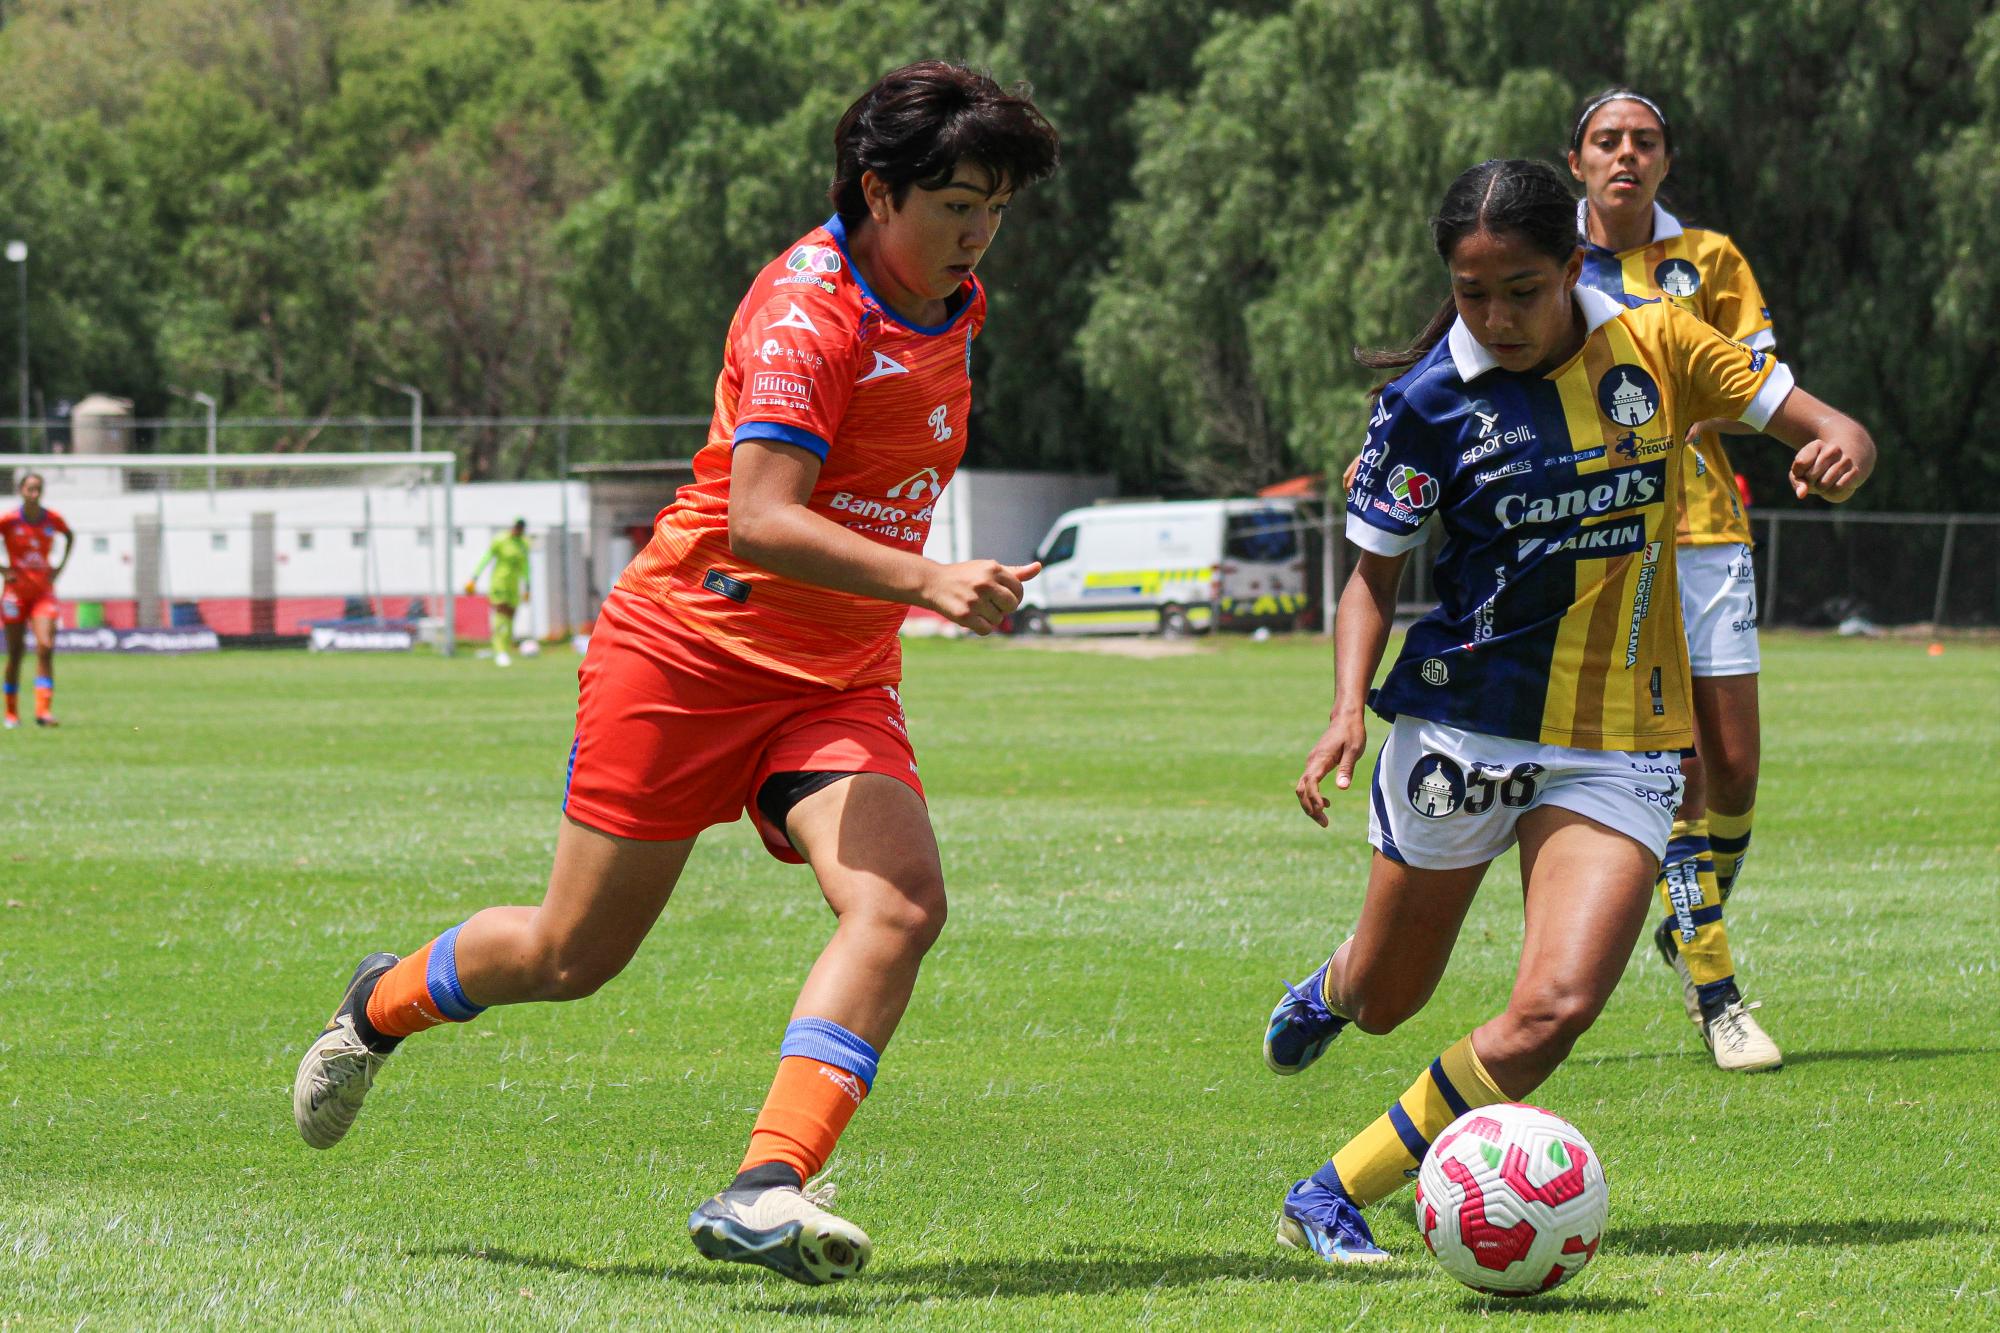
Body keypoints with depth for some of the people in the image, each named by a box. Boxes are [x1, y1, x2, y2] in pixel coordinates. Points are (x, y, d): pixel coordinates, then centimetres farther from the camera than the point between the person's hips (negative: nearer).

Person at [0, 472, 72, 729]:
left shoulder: (53, 520, 0)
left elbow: (70, 537, 21)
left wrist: (60, 567, 10)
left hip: (44, 591, 1)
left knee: (45, 648, -14)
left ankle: (43, 710, -17)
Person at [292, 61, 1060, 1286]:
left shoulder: (952, 310, 7)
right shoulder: (807, 308, -20)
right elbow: (759, 521, -32)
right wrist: (927, 581, -41)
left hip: (838, 680, 7)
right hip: (692, 647, -6)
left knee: (901, 901, -22)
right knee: (575, 955, 4)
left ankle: (765, 1189, -31)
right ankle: (383, 1007, 36)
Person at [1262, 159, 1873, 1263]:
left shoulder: (1654, 345, -3)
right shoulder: (1430, 399, -7)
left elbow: (1827, 430, 2)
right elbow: (1373, 579, 1)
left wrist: (1841, 448, -22)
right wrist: (1349, 706, -17)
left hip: (1620, 751, 1)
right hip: (1462, 734, -1)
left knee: (1556, 1008, -19)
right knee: (1387, 1000, 13)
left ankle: (1336, 1196, -4)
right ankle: (1325, 994, 53)